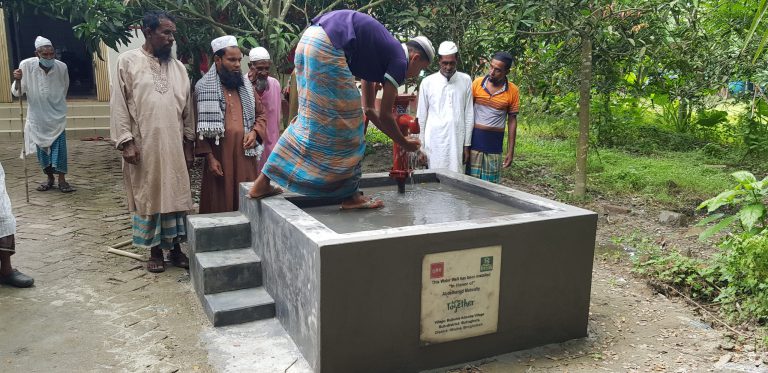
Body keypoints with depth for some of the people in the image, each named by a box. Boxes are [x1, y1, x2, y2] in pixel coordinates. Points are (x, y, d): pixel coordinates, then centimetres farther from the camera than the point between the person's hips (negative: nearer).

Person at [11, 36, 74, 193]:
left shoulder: (62, 67, -11)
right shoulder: (26, 65, -14)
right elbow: (17, 93, -11)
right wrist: (18, 80, -30)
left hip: (57, 117, -1)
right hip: (37, 117, 1)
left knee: (59, 147, -4)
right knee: (42, 149, 9)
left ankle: (62, 180, 6)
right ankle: (50, 178, 25)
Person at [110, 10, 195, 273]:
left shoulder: (178, 67, 9)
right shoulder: (128, 61, -2)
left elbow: (187, 107, 11)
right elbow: (119, 105, -5)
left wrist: (188, 141, 8)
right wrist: (126, 141, -11)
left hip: (174, 146, 3)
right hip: (143, 146, -3)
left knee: (175, 195, 7)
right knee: (148, 196, 6)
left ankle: (175, 248, 19)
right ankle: (155, 251, 17)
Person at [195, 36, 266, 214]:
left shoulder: (246, 85, 13)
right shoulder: (203, 87, -1)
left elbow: (261, 114, 19)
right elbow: (198, 127, -3)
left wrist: (254, 132, -1)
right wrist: (210, 157, -9)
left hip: (246, 155, 4)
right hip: (219, 157, -3)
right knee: (220, 204, 2)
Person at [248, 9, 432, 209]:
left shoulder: (382, 50, 27)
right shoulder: (399, 61, 3)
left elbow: (368, 108, 31)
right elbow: (384, 116, 4)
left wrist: (397, 137, 35)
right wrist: (405, 144, 19)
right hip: (327, 49, -10)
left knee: (310, 119, 16)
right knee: (345, 121, 1)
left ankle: (262, 183, 18)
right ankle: (350, 196, 10)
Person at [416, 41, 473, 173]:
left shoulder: (466, 81, 5)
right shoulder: (427, 82, 1)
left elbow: (469, 115, 6)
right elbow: (421, 117, 5)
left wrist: (467, 145, 4)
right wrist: (420, 147, 3)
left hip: (457, 142, 1)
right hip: (434, 143, -1)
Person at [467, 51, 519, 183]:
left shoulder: (513, 91, -3)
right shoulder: (477, 83, -2)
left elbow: (512, 121, 2)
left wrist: (510, 151, 0)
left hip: (495, 143, 0)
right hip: (474, 139, 0)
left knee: (491, 184, 5)